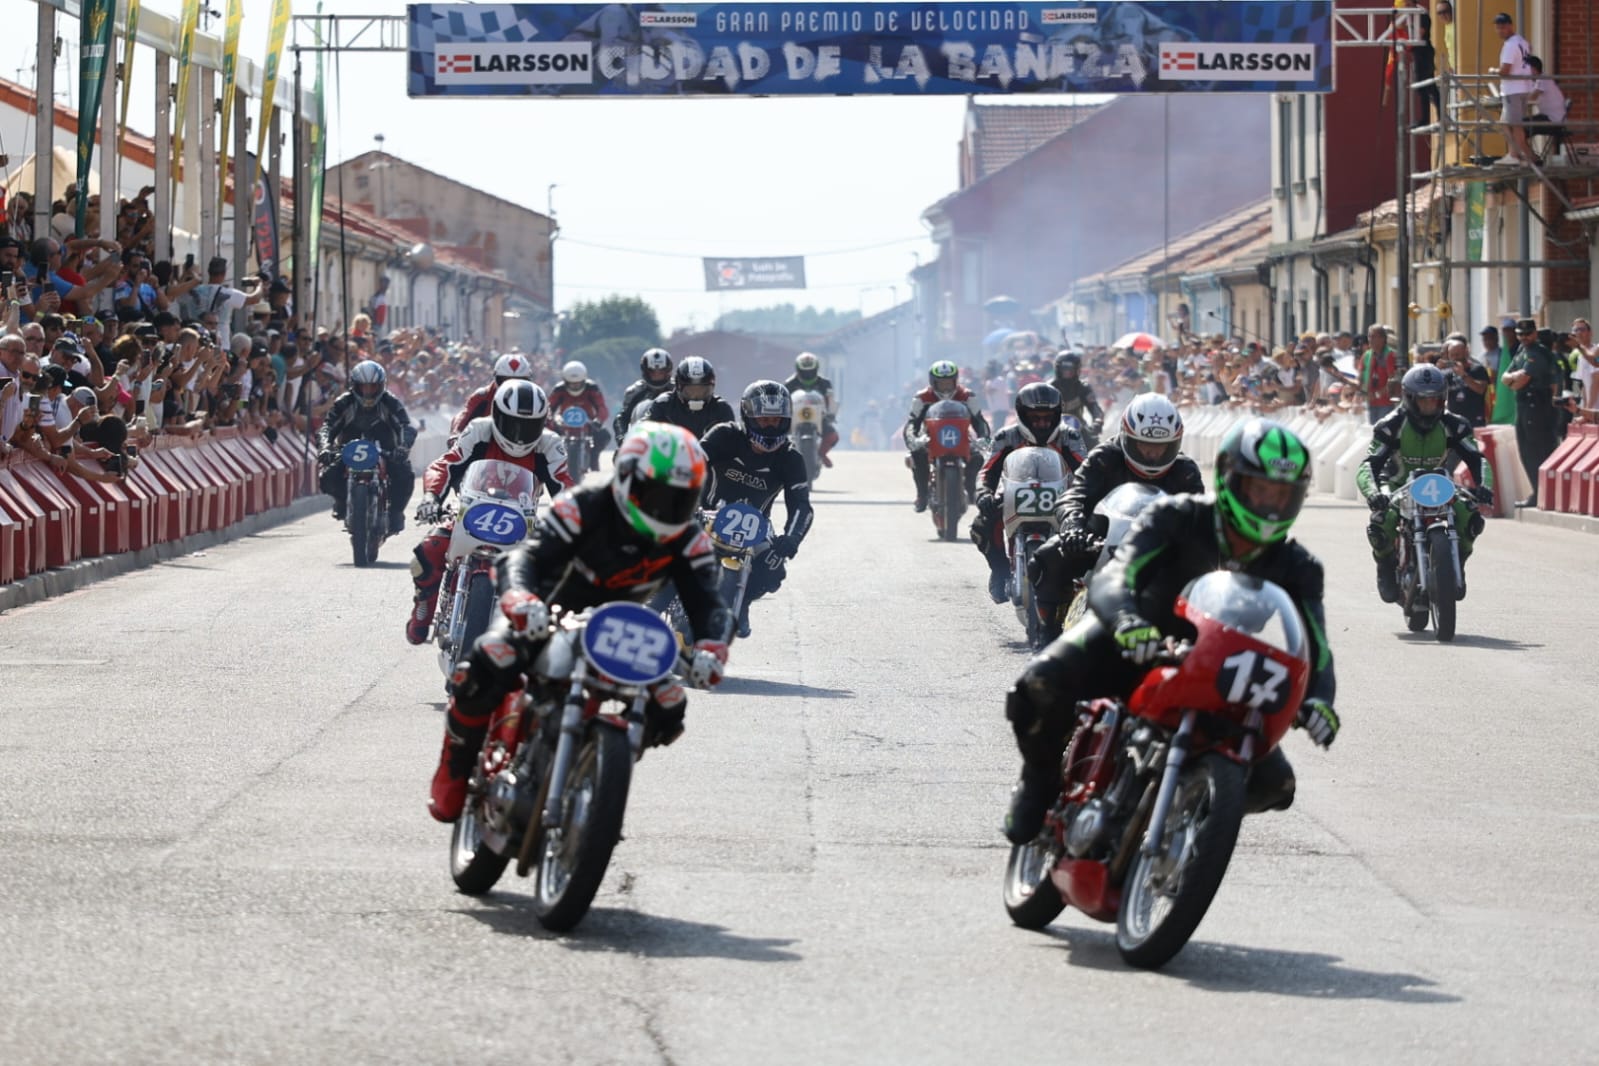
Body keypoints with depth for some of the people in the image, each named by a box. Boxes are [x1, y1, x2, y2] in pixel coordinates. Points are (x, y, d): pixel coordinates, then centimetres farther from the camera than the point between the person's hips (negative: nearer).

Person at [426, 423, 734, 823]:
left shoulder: (688, 541, -12)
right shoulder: (585, 506, -25)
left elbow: (708, 604, -20)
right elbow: (526, 557, -33)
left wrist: (710, 650, -44)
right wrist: (521, 600, -57)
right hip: (548, 621, -4)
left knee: (667, 708, -14)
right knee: (486, 669, -33)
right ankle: (455, 770, -7)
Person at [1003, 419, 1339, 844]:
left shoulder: (1296, 567, -10)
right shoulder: (1177, 518, -21)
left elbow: (1315, 648, -15)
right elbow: (1111, 579, -34)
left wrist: (1317, 699, -40)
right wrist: (1127, 619, -59)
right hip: (1135, 646, -3)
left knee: (1272, 784, -12)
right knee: (1044, 682, -34)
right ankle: (1041, 779, -2)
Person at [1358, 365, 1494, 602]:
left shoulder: (1453, 425, -10)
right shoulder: (1391, 427, -20)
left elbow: (1477, 459, -15)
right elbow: (1368, 466, -27)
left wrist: (1484, 486, -37)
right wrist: (1372, 493, -49)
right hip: (1397, 485, -3)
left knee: (1470, 515, -26)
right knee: (1382, 521, -35)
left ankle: (1456, 564, 3)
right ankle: (1387, 568, -2)